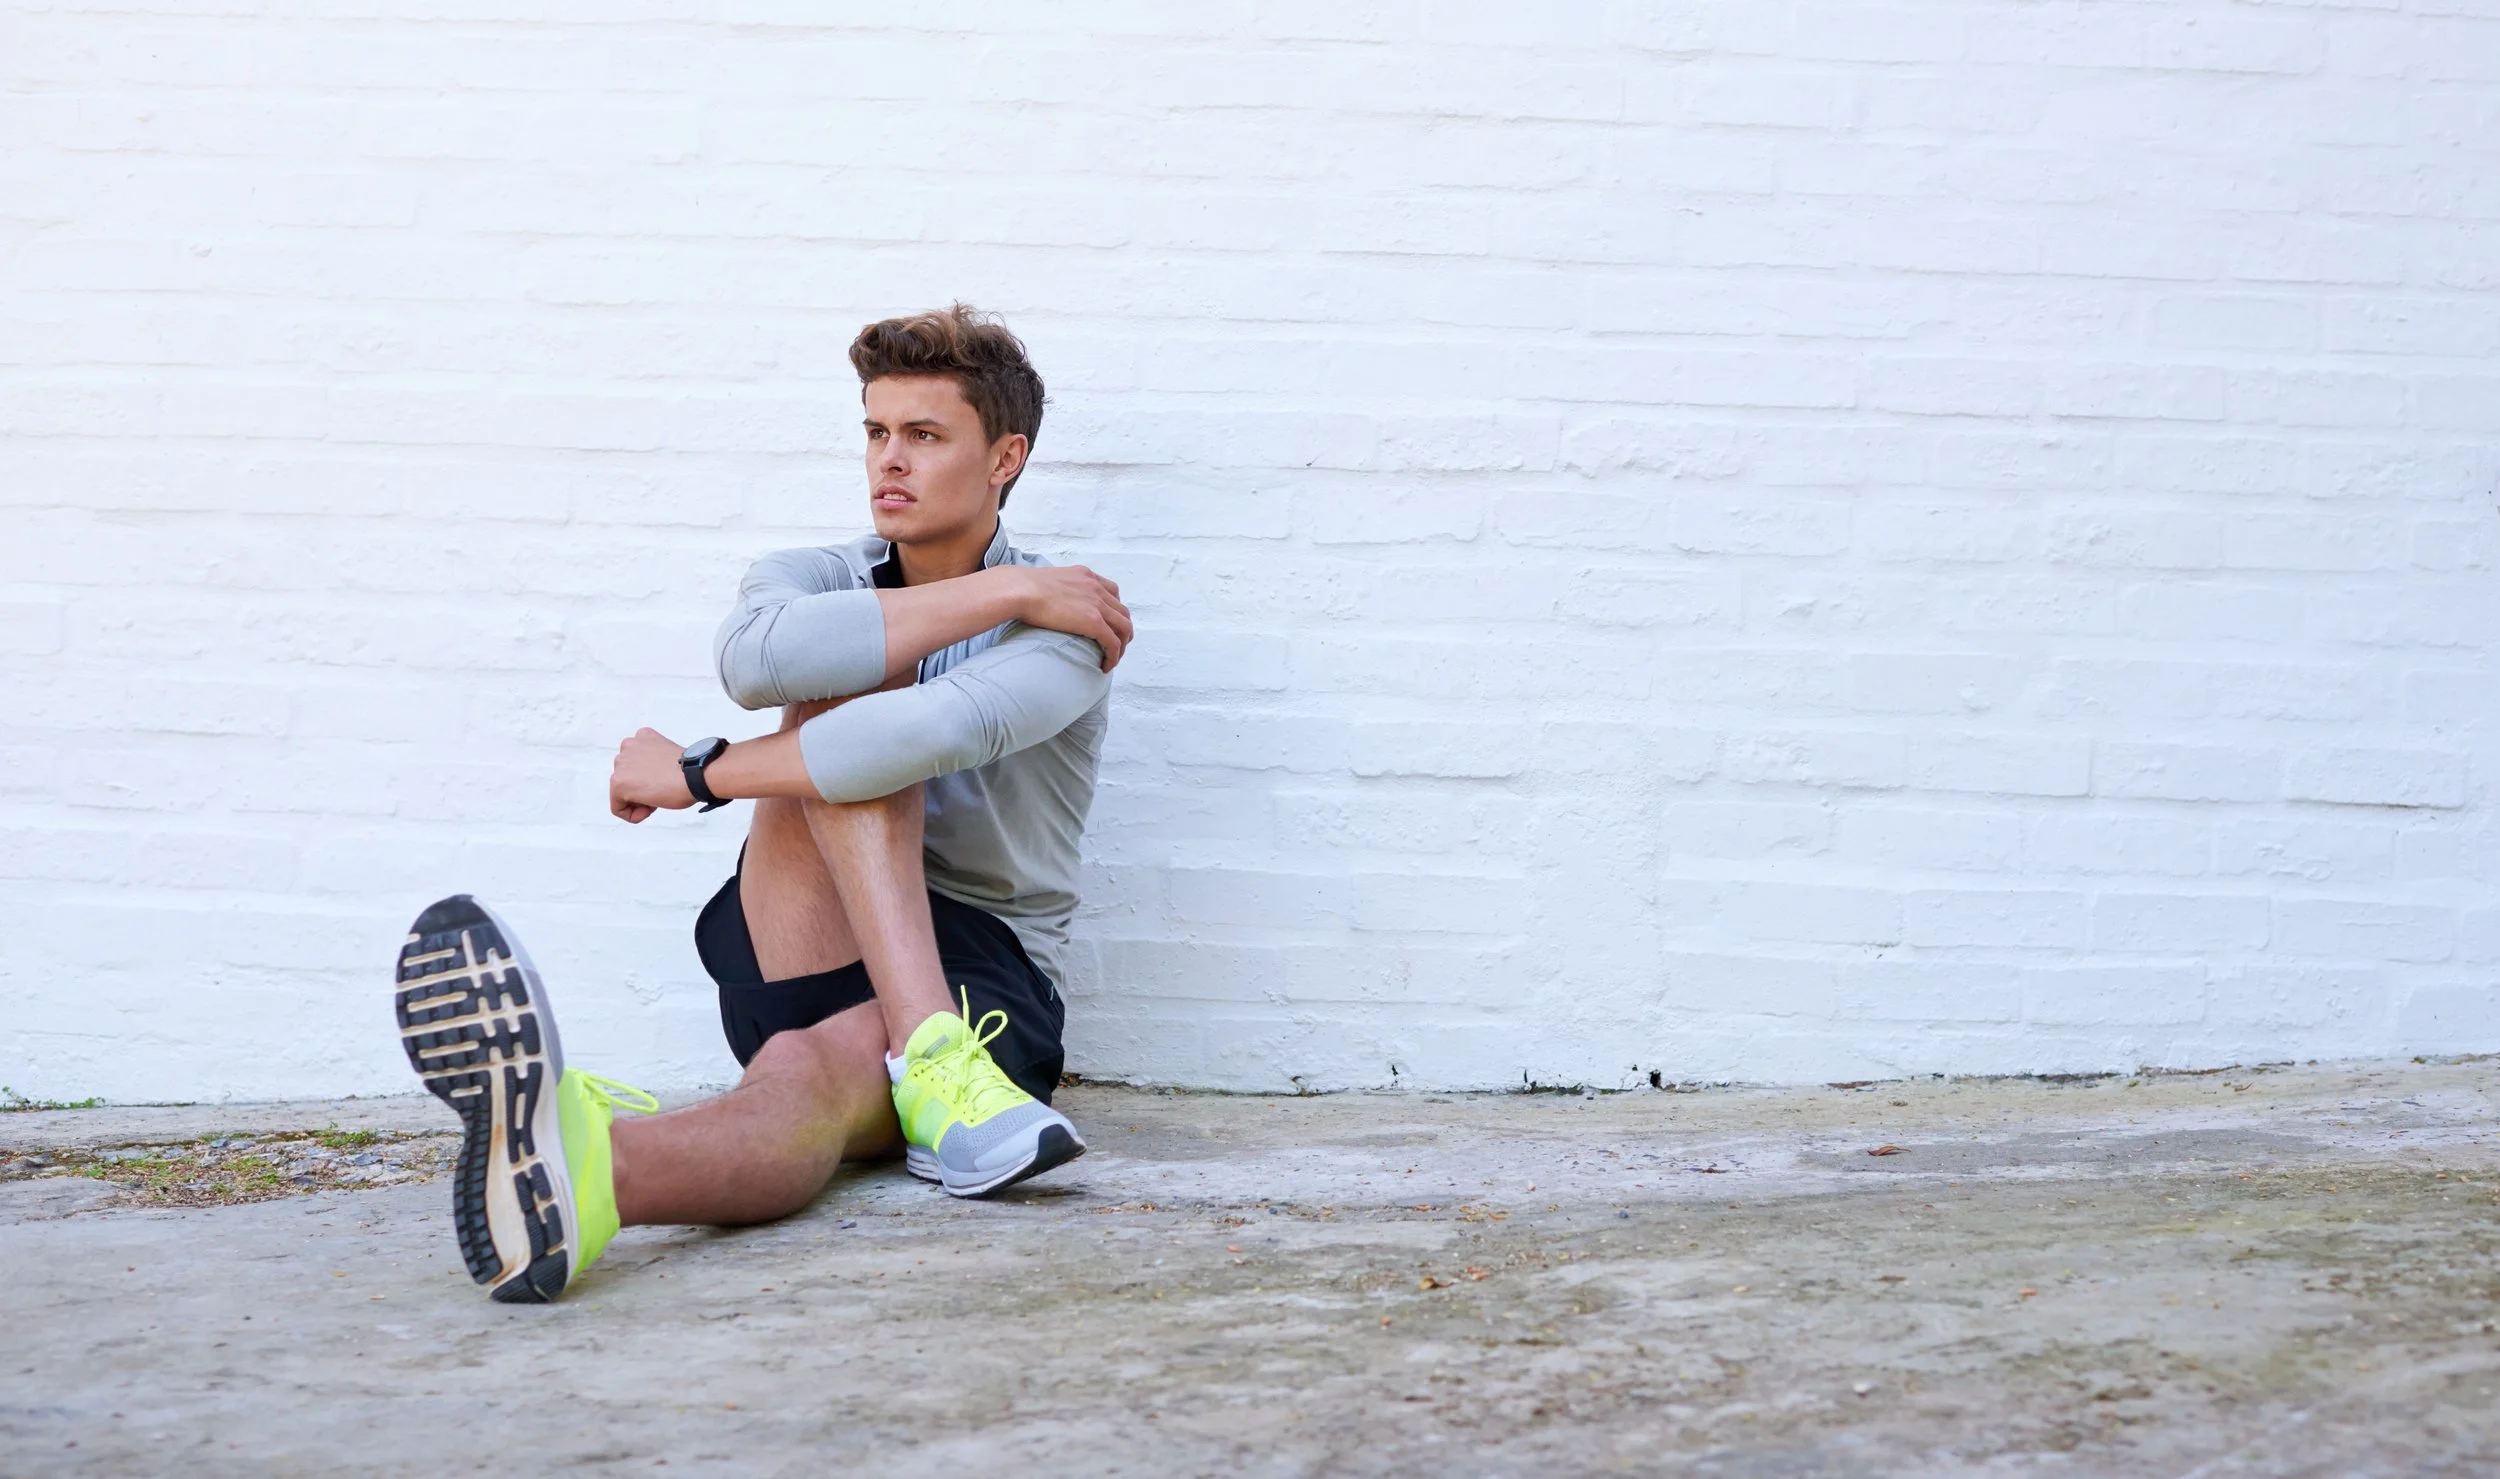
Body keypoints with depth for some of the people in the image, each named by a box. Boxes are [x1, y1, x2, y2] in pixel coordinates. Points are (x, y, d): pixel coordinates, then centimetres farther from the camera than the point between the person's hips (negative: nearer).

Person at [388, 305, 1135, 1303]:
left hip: (988, 979, -3)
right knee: (841, 683, -24)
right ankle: (933, 1071, -45)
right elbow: (755, 658, -19)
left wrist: (699, 775, -20)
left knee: (807, 1073, -38)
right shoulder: (816, 581, 10)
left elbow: (946, 727, -29)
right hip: (818, 958, 3)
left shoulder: (1064, 628, -4)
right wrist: (1001, 593, -16)